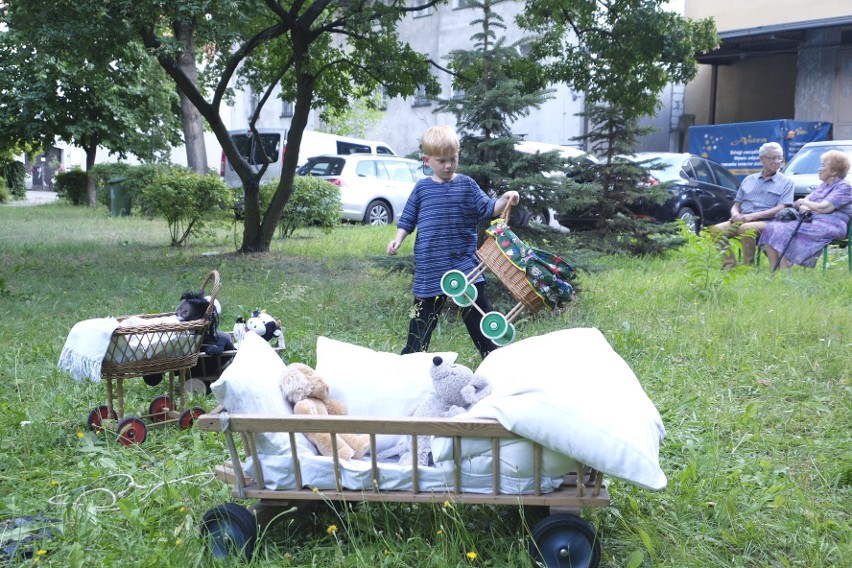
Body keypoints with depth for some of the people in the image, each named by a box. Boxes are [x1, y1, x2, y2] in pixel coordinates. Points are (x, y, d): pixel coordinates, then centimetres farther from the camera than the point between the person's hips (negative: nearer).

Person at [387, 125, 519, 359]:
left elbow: (489, 208, -1)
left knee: (477, 309, 1)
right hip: (430, 265, 1)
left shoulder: (466, 185, 3)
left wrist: (505, 200, -19)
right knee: (423, 314, 10)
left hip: (464, 261, 0)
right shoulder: (421, 188, 5)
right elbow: (408, 220, 11)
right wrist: (398, 240, -4)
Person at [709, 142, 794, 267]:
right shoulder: (748, 180, 22)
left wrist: (753, 216, -16)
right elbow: (736, 204, 22)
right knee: (716, 229, -25)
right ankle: (729, 265, -23)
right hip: (741, 220, 4)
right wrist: (735, 213, -5)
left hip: (765, 222, -4)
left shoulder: (786, 182, 10)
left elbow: (781, 209, -3)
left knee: (746, 228, -38)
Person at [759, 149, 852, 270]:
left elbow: (823, 208, -15)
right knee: (772, 229, -12)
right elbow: (806, 200, 19)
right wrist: (803, 207, -6)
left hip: (828, 227, -9)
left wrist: (802, 202, 0)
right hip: (812, 221, 9)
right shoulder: (824, 185, 24)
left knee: (785, 232, -29)